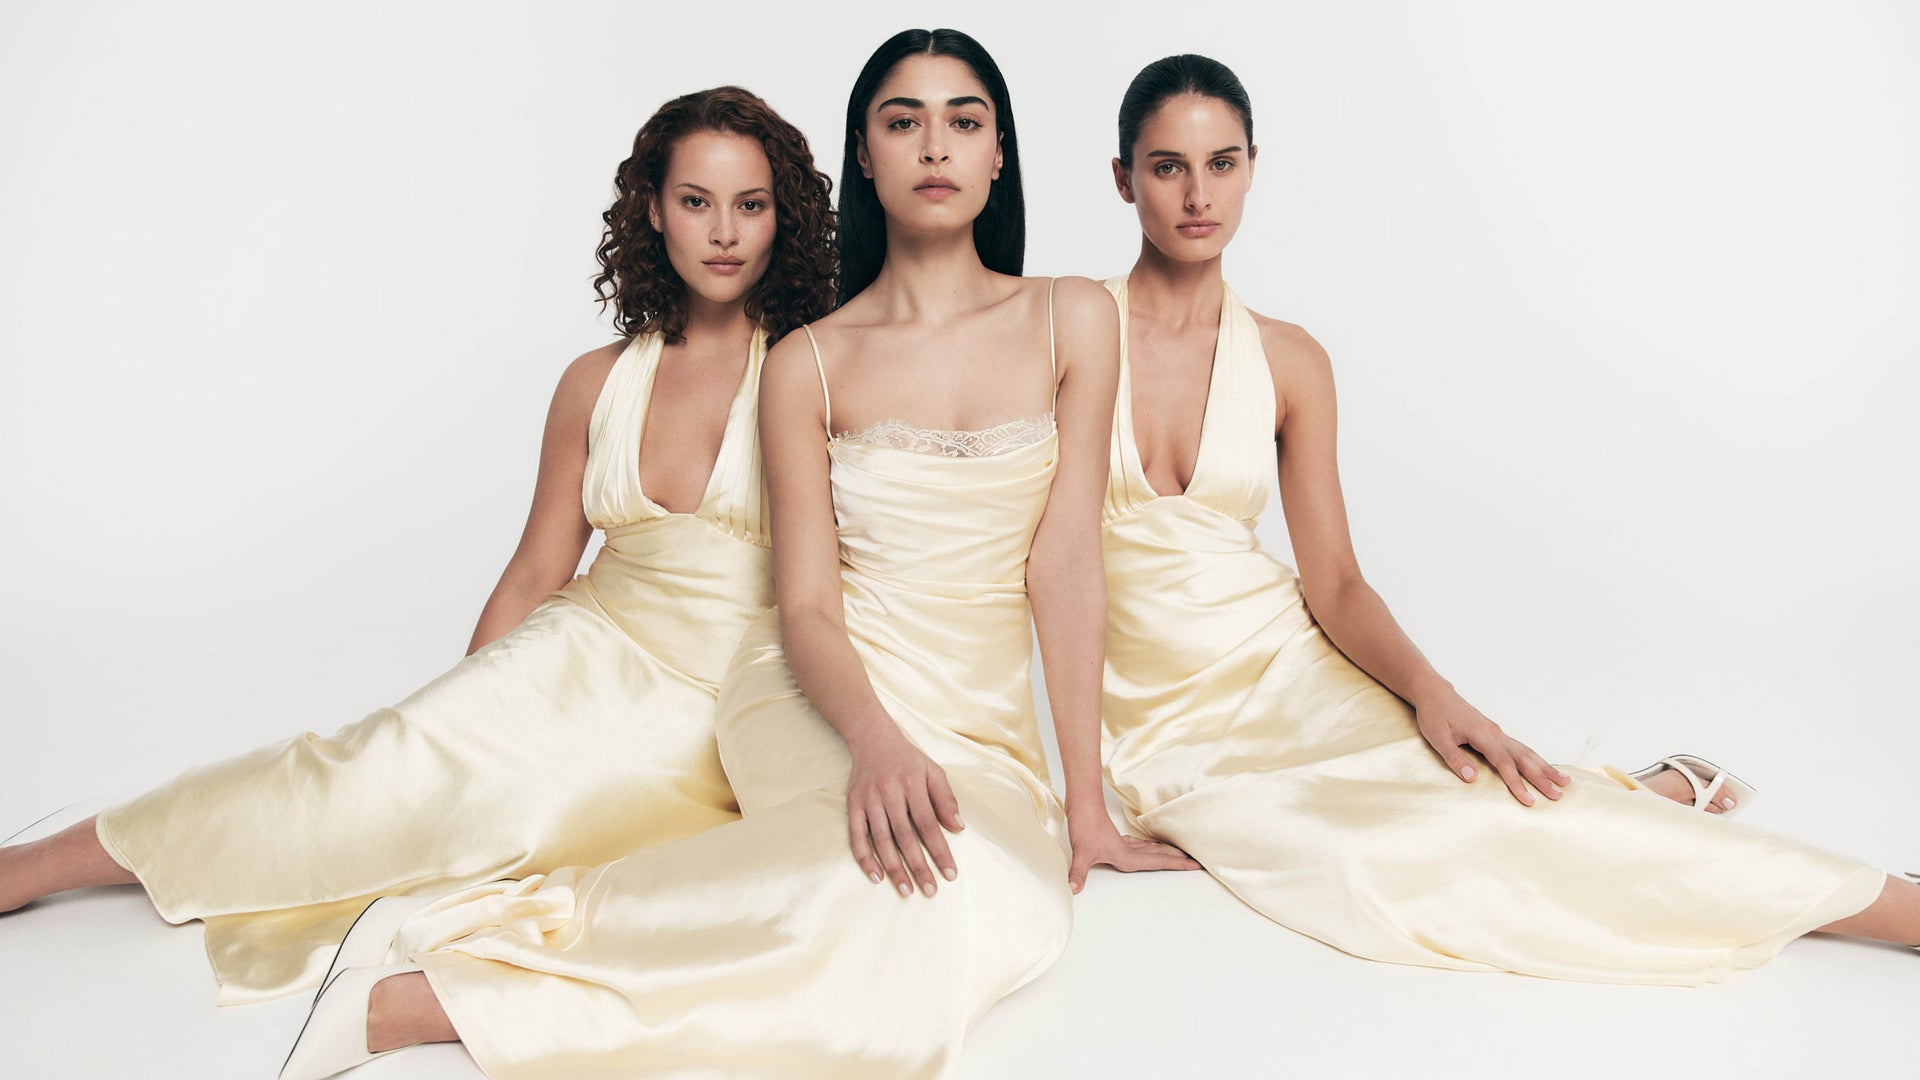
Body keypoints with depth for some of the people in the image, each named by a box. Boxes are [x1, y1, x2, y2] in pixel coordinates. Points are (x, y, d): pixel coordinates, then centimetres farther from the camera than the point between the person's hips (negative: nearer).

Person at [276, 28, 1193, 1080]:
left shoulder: (1070, 319, 4)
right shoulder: (808, 364, 2)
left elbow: (1065, 561, -1)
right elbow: (806, 608, -4)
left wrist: (1086, 802, -4)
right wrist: (878, 739, -26)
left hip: (985, 725, 3)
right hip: (826, 695, -2)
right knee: (927, 897, -37)